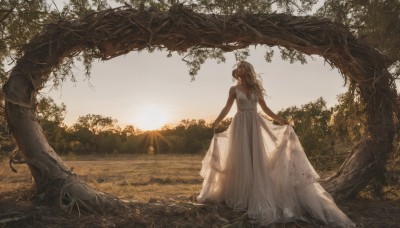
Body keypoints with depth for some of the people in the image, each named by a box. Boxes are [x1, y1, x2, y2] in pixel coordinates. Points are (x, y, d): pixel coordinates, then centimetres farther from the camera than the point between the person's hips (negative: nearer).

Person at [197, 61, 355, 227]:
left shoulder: (256, 88, 10)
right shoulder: (234, 89, 6)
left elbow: (265, 109, 14)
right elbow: (227, 108, 7)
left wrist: (281, 120, 10)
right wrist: (215, 124, 1)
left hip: (255, 125, 2)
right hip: (240, 125, -2)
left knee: (257, 159, 0)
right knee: (240, 160, -1)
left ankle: (258, 198, 7)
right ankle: (240, 197, 9)